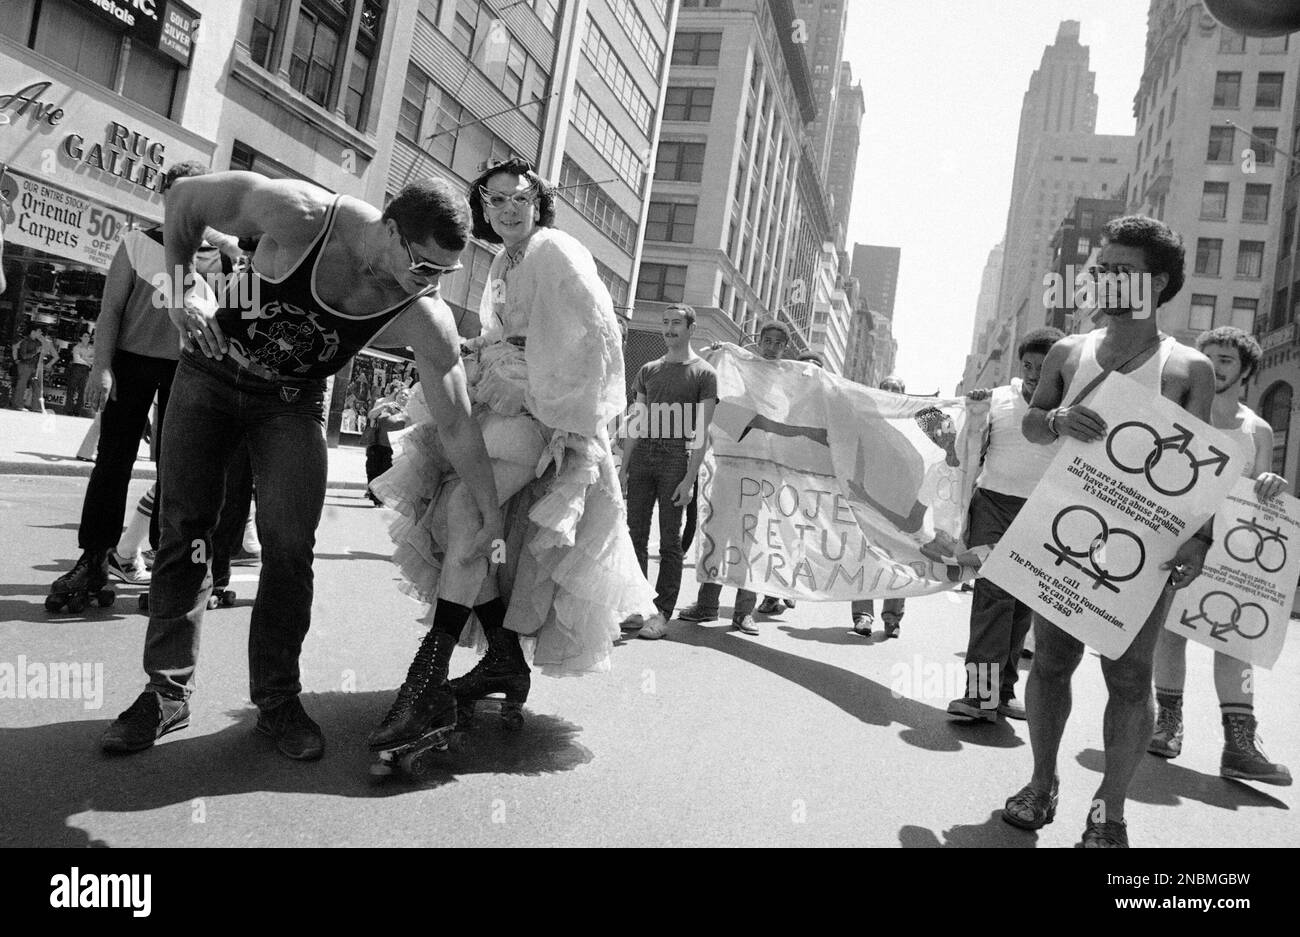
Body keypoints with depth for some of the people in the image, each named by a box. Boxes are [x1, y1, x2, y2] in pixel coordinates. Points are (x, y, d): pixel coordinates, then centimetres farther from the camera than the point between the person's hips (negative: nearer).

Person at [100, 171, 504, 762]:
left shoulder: (425, 320, -26)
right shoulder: (299, 215, -31)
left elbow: (456, 426, -18)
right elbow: (186, 198, -13)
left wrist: (491, 514, -17)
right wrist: (180, 295, -17)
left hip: (294, 403, 0)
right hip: (210, 375, 0)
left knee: (290, 547, -10)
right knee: (184, 531, -1)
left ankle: (277, 699, 6)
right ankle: (168, 691, 11)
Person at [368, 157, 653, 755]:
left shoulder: (556, 253, -4)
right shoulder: (502, 264, 22)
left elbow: (595, 334, -15)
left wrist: (563, 420, -19)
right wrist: (466, 352, 7)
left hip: (541, 413, -9)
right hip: (498, 404, 9)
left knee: (467, 507, -25)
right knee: (449, 514, -2)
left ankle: (429, 685, -27)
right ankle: (504, 660, 8)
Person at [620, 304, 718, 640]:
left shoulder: (704, 373, 2)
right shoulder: (648, 370, 17)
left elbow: (701, 431, -3)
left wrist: (690, 478, -10)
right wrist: (624, 466, 10)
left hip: (677, 457, -5)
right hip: (642, 454, 5)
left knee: (670, 540, -2)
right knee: (635, 533, 4)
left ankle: (662, 613, 2)